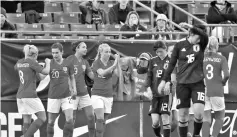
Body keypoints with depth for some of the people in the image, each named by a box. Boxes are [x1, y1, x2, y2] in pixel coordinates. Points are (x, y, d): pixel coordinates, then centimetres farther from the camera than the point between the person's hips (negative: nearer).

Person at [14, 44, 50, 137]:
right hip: (30, 95, -8)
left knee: (27, 122, 8)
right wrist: (48, 62, 5)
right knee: (42, 118, -3)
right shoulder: (32, 62, -9)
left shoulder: (19, 62, 11)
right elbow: (45, 72, -14)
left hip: (20, 96, 8)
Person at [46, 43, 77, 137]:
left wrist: (74, 89, 1)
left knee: (70, 119, -13)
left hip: (66, 96, 1)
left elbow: (72, 78, 13)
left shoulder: (68, 64, 1)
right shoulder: (50, 64, -2)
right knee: (51, 122, 4)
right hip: (53, 96, 0)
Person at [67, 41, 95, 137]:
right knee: (72, 119, -2)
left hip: (83, 93, 5)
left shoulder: (85, 62, 10)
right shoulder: (69, 59, -8)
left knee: (91, 116, -2)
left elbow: (92, 76, 7)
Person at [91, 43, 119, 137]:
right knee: (100, 119, -18)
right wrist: (114, 65, -36)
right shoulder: (96, 63, -6)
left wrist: (117, 62, -23)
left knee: (104, 121, 6)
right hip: (97, 95, -5)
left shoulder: (111, 63, 8)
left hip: (108, 96, 5)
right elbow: (102, 73, -25)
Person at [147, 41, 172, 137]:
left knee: (165, 119, -8)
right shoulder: (153, 61, 10)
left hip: (166, 94, -3)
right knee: (155, 121, -3)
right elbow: (149, 76, 14)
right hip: (155, 94, 3)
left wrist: (168, 83, -24)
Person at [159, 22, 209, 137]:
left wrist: (196, 29, -15)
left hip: (198, 83, 0)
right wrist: (164, 80, 6)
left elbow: (205, 37, -20)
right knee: (183, 114, 0)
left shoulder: (201, 45, 3)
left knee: (199, 112, -16)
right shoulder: (179, 46, 2)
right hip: (182, 83, 0)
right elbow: (172, 64, 7)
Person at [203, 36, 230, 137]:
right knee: (220, 118, 14)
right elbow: (226, 75, -13)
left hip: (203, 91, 2)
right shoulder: (221, 59, -1)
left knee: (206, 120, 4)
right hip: (217, 91, -2)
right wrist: (223, 82, 7)